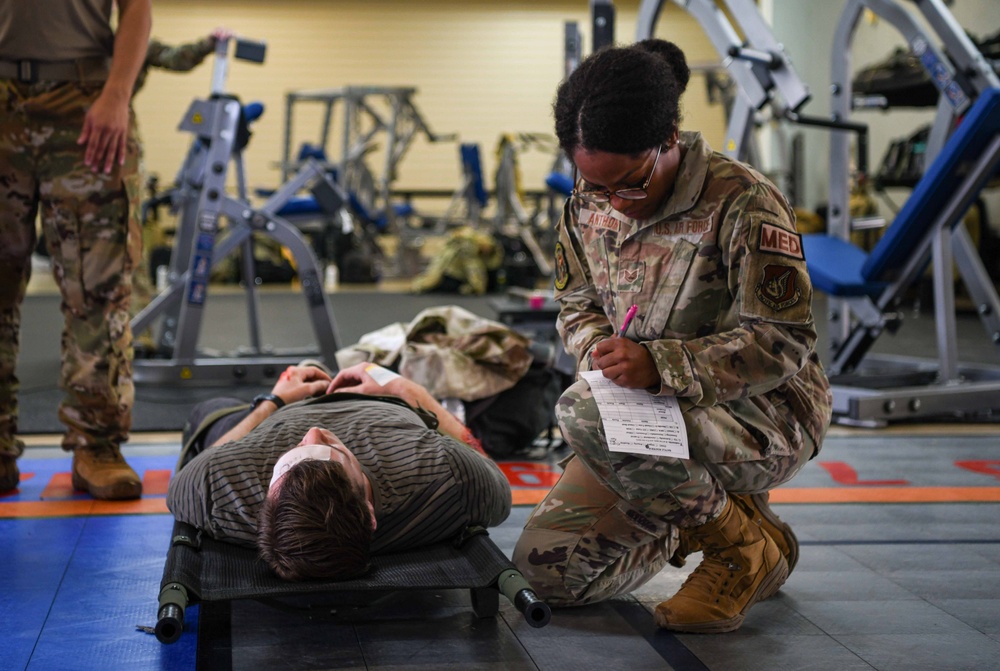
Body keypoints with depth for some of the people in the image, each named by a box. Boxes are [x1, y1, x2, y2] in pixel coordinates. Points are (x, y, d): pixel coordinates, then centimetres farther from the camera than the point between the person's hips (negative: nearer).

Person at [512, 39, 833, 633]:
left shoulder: (742, 202, -19)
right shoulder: (589, 205, 1)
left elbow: (783, 341, -21)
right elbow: (577, 307, 13)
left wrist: (661, 365, -33)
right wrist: (602, 351, -12)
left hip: (764, 418, -7)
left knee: (584, 412, -34)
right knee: (547, 564, -4)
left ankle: (745, 544, -12)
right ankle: (701, 517, 19)